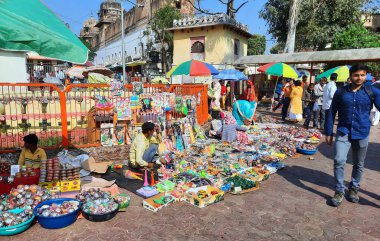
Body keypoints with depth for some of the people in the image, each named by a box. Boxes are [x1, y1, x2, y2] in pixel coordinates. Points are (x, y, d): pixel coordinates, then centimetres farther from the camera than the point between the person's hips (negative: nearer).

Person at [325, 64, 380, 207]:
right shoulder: (340, 92, -1)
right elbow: (332, 113, 3)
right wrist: (328, 133, 2)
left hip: (362, 133, 1)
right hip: (343, 132, -1)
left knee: (359, 164, 13)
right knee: (339, 160, -12)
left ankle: (354, 188, 34)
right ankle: (339, 191, 4)